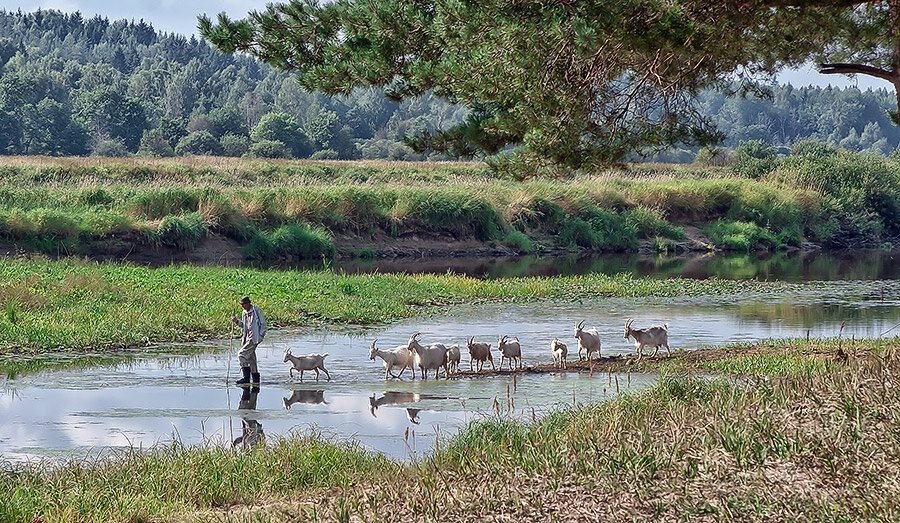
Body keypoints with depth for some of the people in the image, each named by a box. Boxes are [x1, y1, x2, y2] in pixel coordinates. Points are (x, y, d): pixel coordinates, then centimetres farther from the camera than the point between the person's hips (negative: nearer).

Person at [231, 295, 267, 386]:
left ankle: (246, 377, -15)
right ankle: (255, 380, 18)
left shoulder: (256, 310, -9)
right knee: (251, 359, 11)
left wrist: (260, 336, -14)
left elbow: (263, 325, -7)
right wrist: (237, 321, 7)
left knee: (242, 354, -17)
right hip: (247, 337, 9)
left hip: (254, 337, -9)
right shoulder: (244, 313, 14)